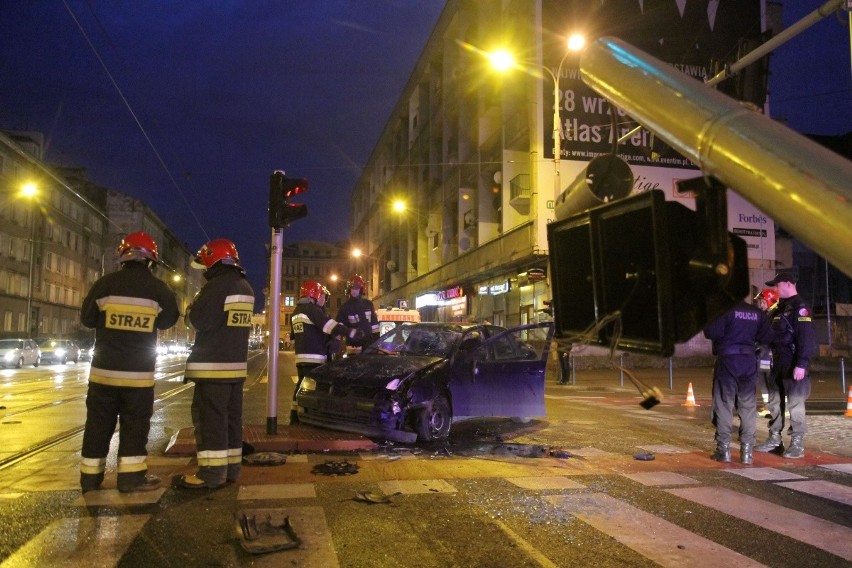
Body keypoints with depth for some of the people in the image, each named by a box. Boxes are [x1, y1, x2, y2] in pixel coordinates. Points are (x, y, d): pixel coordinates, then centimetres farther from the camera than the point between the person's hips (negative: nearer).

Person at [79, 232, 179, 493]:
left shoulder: (106, 283, -6)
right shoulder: (158, 289, -6)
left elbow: (87, 319, 4)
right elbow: (168, 320, 9)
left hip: (105, 368, 1)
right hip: (139, 372, -1)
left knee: (99, 422, 11)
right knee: (134, 422, 7)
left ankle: (91, 477, 18)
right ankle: (131, 476, 8)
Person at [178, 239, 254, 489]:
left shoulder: (217, 285, -15)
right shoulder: (246, 288, 14)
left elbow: (201, 321, -17)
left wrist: (192, 310, 4)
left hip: (213, 364, -9)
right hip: (237, 363, 9)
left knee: (210, 418, -5)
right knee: (231, 416, 12)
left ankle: (212, 472, -3)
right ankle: (231, 467, 17)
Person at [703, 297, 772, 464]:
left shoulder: (726, 310, -10)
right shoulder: (757, 313, 4)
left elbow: (711, 333, -17)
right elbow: (766, 337, 4)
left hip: (727, 360, -4)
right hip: (749, 361, 4)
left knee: (724, 405, 3)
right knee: (748, 407, 9)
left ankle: (724, 449, 4)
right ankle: (747, 451, 10)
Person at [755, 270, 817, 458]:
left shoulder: (799, 307, -12)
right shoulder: (781, 308, 16)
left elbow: (806, 338, -19)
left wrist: (802, 364, -23)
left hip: (793, 366, -9)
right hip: (778, 365, 9)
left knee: (795, 405, -2)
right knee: (774, 403, 13)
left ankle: (797, 445, 6)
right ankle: (774, 440, 22)